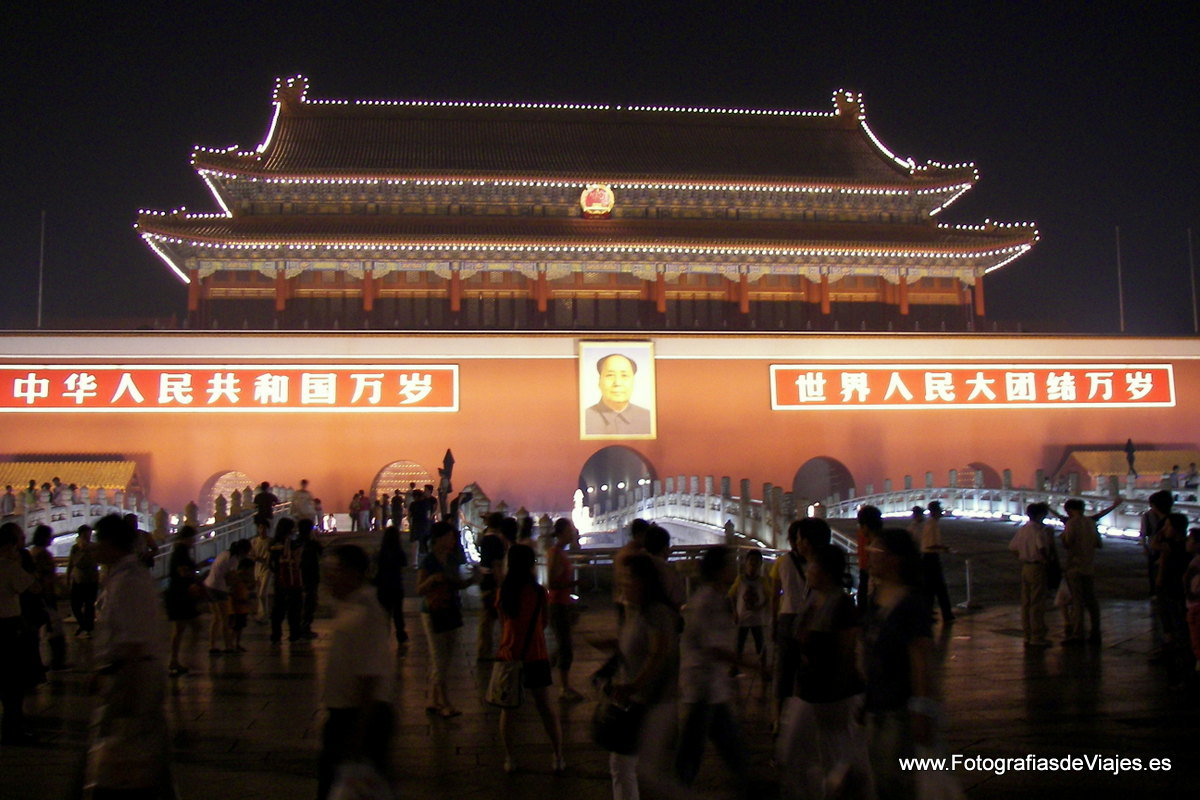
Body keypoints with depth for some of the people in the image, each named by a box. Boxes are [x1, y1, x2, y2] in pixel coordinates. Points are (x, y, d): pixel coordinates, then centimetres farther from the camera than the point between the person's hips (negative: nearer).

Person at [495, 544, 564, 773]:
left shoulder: (503, 592, -5)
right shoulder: (539, 591, -9)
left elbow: (503, 623, 5)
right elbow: (544, 622, 0)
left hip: (508, 655, 1)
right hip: (536, 657, -1)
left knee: (508, 708, 12)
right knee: (544, 705, 9)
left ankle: (509, 759, 14)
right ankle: (558, 757, 12)